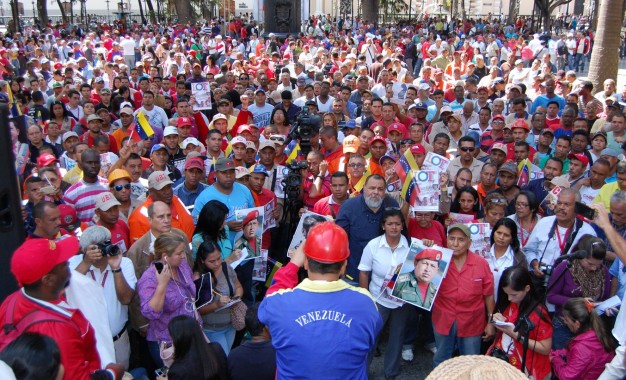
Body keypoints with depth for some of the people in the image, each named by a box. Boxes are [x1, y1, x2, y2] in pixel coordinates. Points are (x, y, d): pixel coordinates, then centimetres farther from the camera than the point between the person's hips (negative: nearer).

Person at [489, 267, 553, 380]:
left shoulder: (538, 313, -20)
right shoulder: (508, 304, -2)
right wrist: (495, 320, -11)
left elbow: (545, 349, -18)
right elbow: (498, 332, 10)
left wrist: (516, 335, -24)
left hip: (526, 370, -5)